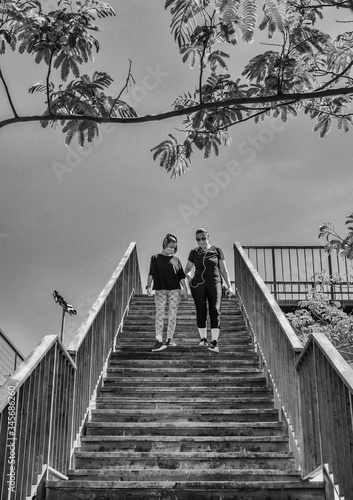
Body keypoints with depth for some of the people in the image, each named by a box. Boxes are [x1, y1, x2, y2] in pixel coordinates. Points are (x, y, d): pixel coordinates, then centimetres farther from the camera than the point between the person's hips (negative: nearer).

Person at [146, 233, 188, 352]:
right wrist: (148, 286, -12)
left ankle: (169, 339, 13)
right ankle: (159, 341, -17)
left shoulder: (176, 260, 15)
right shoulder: (155, 258, 8)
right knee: (159, 314, -11)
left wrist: (184, 288, 2)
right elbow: (151, 274, 1)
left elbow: (181, 276, 13)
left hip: (175, 290, 3)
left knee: (172, 315, 2)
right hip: (160, 290, -3)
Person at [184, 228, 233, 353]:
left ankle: (214, 342, -16)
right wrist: (188, 277, -8)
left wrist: (229, 286, 0)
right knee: (201, 311, 0)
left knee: (215, 311, -13)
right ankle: (203, 338, 15)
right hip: (198, 285, 1)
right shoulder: (194, 252, 7)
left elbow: (223, 269, 6)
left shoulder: (217, 250, 4)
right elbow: (187, 269, 15)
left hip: (214, 284, -1)